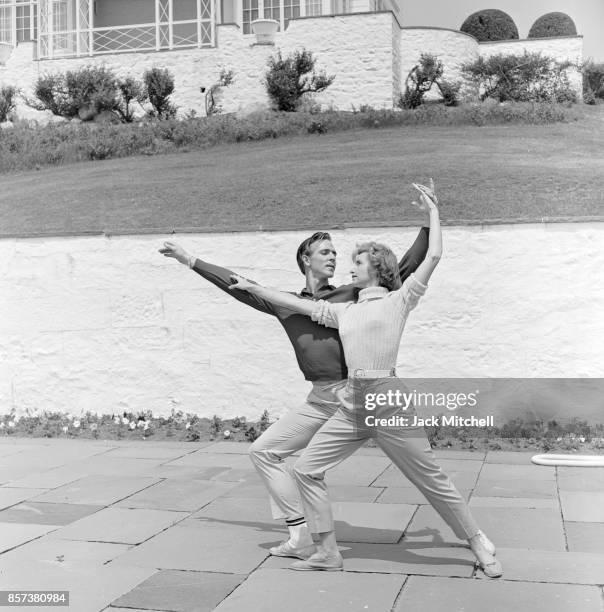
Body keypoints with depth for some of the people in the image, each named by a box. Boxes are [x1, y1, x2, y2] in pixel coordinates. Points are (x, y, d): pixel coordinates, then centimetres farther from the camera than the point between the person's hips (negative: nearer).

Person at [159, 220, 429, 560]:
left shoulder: (352, 294, 6)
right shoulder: (285, 304, 14)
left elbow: (407, 265, 6)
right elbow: (237, 284, 20)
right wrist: (190, 260, 24)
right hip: (321, 400, 4)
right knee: (264, 450, 4)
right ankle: (302, 536, 8)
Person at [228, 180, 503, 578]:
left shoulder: (398, 300, 1)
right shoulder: (344, 311, 16)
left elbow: (433, 255, -4)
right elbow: (297, 304, 20)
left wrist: (433, 210, 5)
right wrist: (253, 288, 22)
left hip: (390, 404, -6)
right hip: (351, 406, 6)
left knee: (434, 482, 2)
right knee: (307, 470, 3)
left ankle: (480, 546, 21)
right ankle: (328, 553, 12)